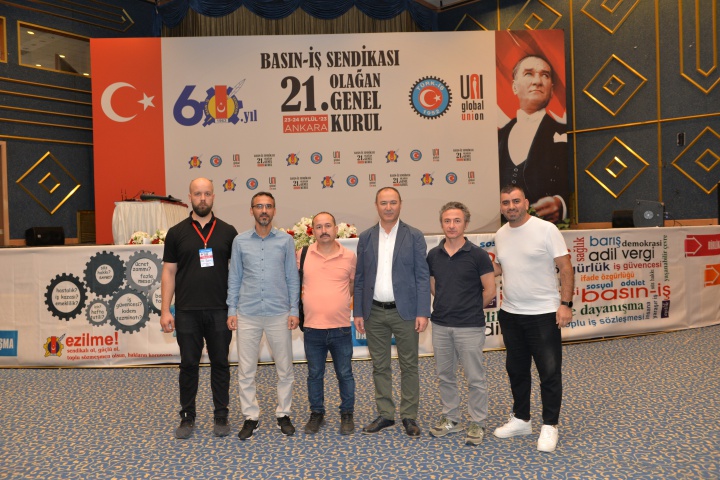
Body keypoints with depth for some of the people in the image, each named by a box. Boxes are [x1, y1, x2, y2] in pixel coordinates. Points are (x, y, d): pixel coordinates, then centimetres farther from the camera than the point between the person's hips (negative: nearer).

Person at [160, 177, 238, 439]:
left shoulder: (228, 232, 4)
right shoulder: (176, 233, 4)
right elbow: (168, 273, 4)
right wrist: (165, 310, -2)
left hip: (220, 311, 0)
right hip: (187, 312, 0)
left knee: (220, 364, 8)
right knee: (188, 365, 9)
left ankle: (221, 416, 21)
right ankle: (187, 417, 23)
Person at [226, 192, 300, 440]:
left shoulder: (286, 240, 2)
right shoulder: (240, 241, 4)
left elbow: (293, 278, 4)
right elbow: (234, 278, 7)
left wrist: (294, 311, -1)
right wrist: (231, 311, 2)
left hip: (279, 313, 0)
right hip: (247, 314, 1)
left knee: (284, 368, 8)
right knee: (246, 370, 6)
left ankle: (283, 414, 24)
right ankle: (251, 417, 21)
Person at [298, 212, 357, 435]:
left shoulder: (349, 256, -1)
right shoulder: (302, 254, -1)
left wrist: (343, 301, 6)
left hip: (341, 328, 0)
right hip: (312, 327, 1)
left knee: (345, 374, 11)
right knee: (314, 374, 14)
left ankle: (347, 415, 28)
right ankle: (316, 414, 31)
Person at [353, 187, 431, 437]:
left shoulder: (414, 236, -2)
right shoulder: (366, 237, 6)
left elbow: (423, 276, -4)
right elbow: (359, 278, 8)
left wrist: (422, 312, -10)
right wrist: (358, 312, 3)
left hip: (404, 311, -2)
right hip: (374, 313, 3)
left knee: (409, 366, 7)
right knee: (380, 367, 11)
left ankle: (409, 416, 20)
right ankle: (385, 414, 25)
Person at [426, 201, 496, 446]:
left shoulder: (477, 255, -9)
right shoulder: (433, 255, 3)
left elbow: (489, 291, -5)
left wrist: (468, 309, 4)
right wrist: (448, 306, 10)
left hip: (470, 327, -4)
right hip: (440, 325, 4)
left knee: (475, 378, 5)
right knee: (445, 375, 15)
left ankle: (477, 423, 21)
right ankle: (450, 418, 31)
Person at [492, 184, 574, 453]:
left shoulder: (546, 229, -11)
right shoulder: (500, 235, 6)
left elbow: (565, 268, -11)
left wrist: (565, 303, -17)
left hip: (544, 313, -6)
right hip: (510, 314, 6)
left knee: (550, 372, 2)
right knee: (516, 370, 17)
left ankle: (549, 426, 19)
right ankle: (521, 420, 33)